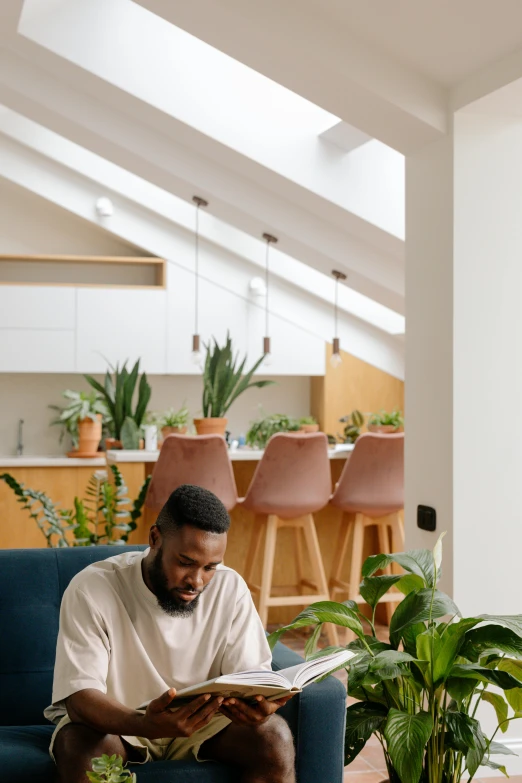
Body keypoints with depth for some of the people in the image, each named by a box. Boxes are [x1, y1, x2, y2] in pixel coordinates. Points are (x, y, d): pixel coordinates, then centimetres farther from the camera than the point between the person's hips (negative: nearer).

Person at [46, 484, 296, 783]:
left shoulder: (230, 588, -11)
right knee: (79, 747, -35)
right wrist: (147, 725, -48)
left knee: (275, 738, -23)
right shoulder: (92, 590, -22)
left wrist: (255, 703, -37)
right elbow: (80, 697, -27)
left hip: (203, 721, 3)